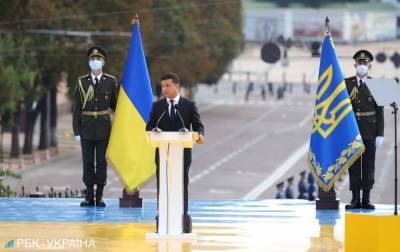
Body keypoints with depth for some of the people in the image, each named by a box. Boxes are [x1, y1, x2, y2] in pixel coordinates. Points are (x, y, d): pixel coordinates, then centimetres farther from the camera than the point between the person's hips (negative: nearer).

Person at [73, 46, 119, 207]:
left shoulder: (110, 82, 3)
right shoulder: (82, 82, 2)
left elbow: (113, 104, 12)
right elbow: (77, 108, 1)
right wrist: (77, 131, -4)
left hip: (103, 128, 0)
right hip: (86, 128, 0)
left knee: (102, 162, 2)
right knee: (88, 162, 3)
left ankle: (99, 196, 7)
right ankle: (89, 196, 8)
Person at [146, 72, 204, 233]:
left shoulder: (189, 105, 4)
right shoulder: (157, 106, 9)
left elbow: (198, 125, 3)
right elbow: (150, 126, 5)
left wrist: (199, 134, -20)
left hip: (182, 153, -1)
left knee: (182, 186, 2)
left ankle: (183, 219, 6)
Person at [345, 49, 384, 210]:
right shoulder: (346, 84, 6)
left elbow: (380, 111, 1)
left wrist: (380, 135, -5)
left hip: (370, 132, -1)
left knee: (369, 165, 1)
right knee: (353, 165, 1)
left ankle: (366, 199, 5)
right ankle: (355, 199, 4)